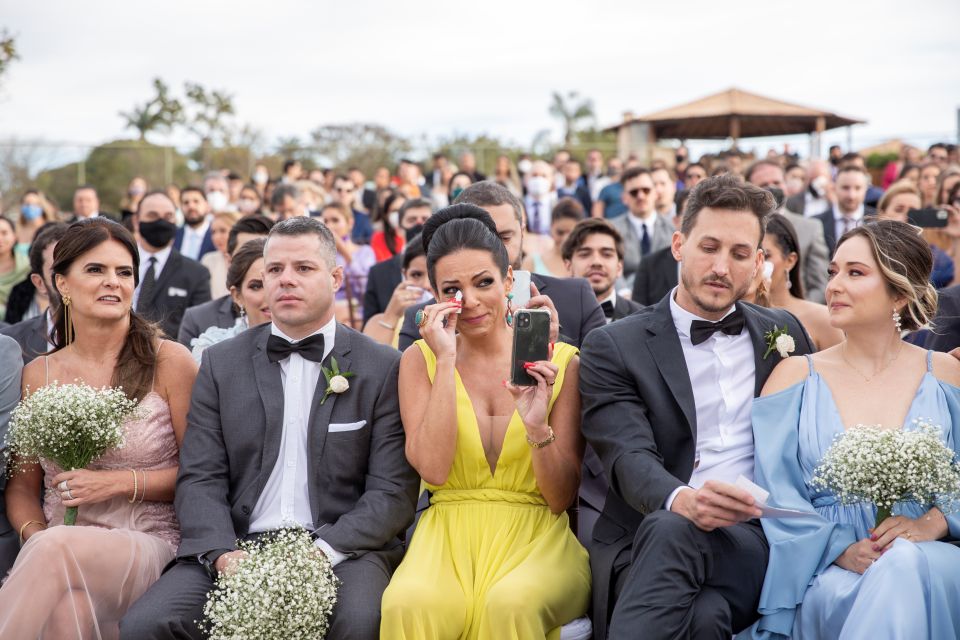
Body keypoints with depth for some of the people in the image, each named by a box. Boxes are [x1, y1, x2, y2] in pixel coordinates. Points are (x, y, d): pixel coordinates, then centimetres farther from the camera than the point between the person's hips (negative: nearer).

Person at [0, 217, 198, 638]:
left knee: (57, 547, -35)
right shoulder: (38, 373, 12)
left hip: (149, 546, -2)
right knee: (68, 606, -36)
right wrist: (34, 533, -5)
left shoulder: (170, 362, 1)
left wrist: (121, 482, -10)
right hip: (56, 554, 2)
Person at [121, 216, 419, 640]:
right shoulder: (221, 363, 12)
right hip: (237, 546, 2)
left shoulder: (384, 368, 4)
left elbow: (393, 492, -1)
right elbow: (200, 479, 6)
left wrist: (321, 551, -16)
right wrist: (223, 554, -13)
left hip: (340, 552, -2)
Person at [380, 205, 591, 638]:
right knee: (411, 604, -33)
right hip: (449, 534, 1)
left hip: (535, 536, 0)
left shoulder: (560, 361, 3)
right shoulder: (421, 359, 6)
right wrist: (446, 362, -11)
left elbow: (562, 500, 1)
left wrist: (538, 428, -17)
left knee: (511, 604, -35)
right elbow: (432, 469, -8)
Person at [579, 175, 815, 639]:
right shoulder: (613, 347, 4)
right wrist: (681, 501, -34)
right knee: (691, 585, -37)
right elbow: (630, 457, -11)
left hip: (759, 539, 2)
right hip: (645, 543, -1)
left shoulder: (784, 332, 18)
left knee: (671, 533, -34)